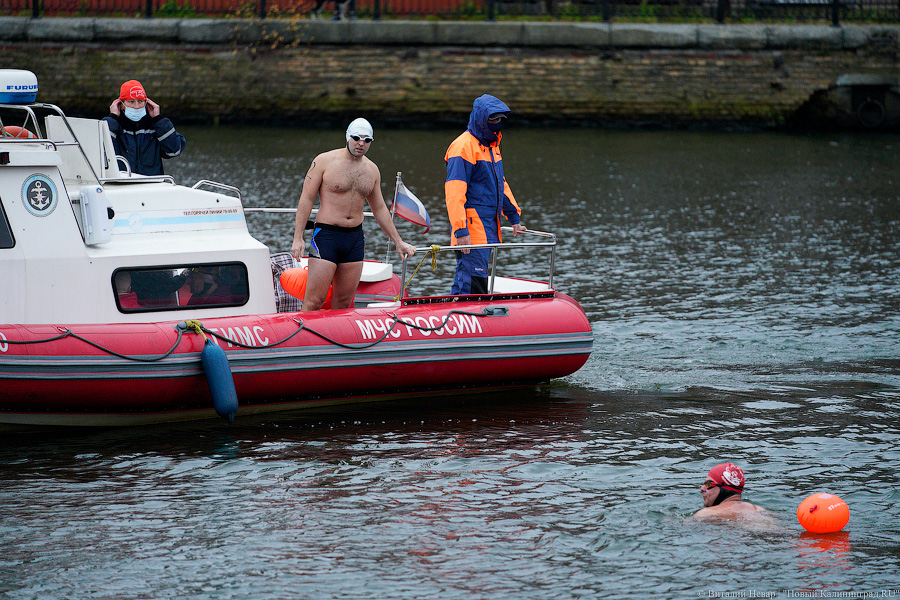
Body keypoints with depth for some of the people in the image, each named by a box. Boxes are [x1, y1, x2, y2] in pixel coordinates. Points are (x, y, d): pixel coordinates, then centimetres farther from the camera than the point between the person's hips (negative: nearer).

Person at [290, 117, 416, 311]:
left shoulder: (372, 170, 11)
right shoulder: (325, 161, -4)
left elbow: (379, 209, 21)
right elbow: (306, 200, -4)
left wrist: (398, 242, 21)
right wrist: (298, 238, -11)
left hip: (355, 238, 5)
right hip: (326, 235, -5)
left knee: (343, 302, 6)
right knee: (314, 302, -10)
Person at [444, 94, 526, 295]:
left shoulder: (491, 145, 17)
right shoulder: (463, 147, -13)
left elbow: (500, 184, 29)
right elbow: (454, 193, -20)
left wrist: (515, 217, 27)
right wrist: (461, 230, -25)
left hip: (490, 225, 9)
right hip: (471, 225, -9)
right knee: (473, 278, -14)